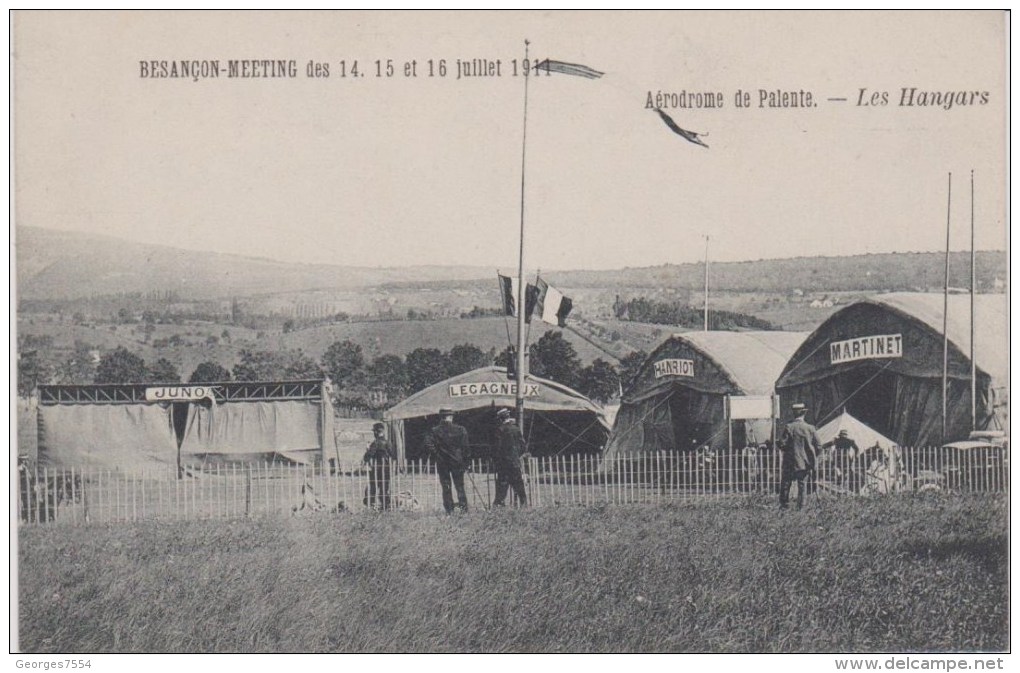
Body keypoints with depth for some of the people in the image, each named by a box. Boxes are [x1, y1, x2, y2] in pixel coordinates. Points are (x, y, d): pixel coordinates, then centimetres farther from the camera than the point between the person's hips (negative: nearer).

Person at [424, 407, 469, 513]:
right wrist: (464, 459, 2)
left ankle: (449, 511, 7)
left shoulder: (434, 430, -3)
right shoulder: (460, 429, -4)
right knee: (460, 486, 8)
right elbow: (465, 446, -7)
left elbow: (428, 444, -14)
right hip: (457, 462, 0)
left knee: (446, 488, 7)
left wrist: (436, 455, -4)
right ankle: (463, 507, 0)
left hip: (442, 463, 0)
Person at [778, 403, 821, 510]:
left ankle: (784, 505, 10)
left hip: (790, 462, -2)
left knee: (785, 484, 10)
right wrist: (811, 456, 15)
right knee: (802, 485, 9)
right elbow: (818, 447, -2)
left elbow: (783, 445, -12)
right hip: (806, 462, 2)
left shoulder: (789, 427, -11)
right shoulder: (811, 428, -4)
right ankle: (800, 506, 9)